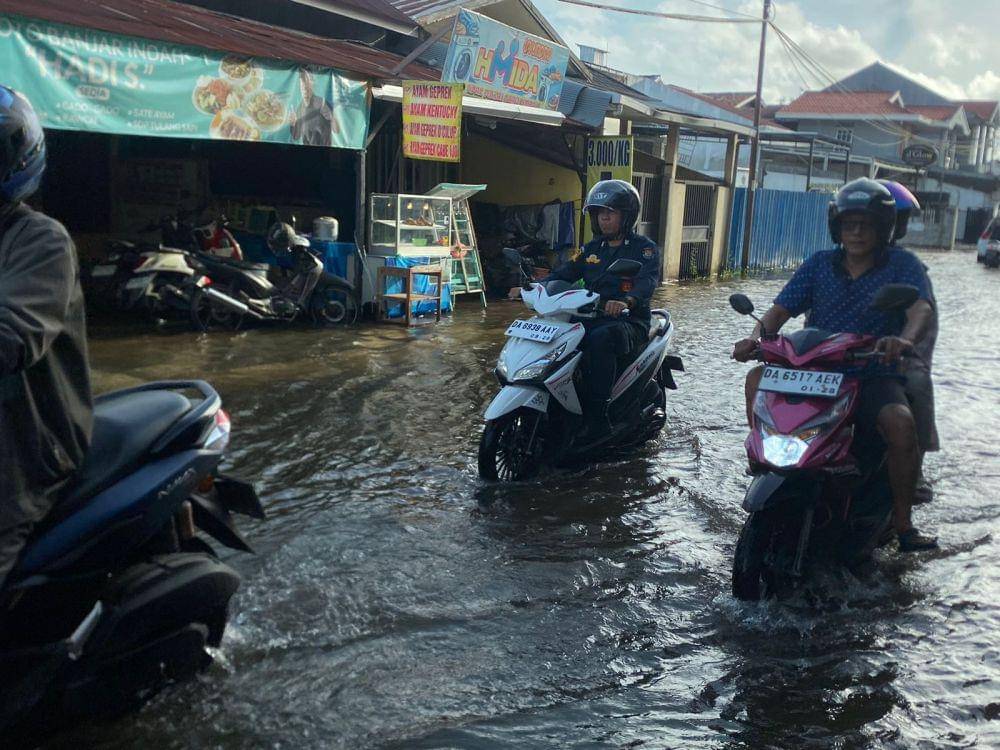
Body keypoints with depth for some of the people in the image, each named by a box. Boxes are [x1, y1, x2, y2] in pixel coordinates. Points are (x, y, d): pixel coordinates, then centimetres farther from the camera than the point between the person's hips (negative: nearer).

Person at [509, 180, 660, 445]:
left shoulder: (644, 248, -1)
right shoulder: (593, 248, 19)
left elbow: (647, 281, -20)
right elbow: (566, 273, 10)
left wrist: (626, 301, -42)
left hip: (628, 322, -6)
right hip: (590, 318, 6)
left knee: (600, 339, -39)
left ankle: (597, 420, -36)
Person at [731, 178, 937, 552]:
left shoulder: (902, 264, 3)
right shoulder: (819, 264, 11)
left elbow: (921, 308, -15)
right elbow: (780, 310, 4)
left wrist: (905, 339, -39)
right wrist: (756, 337, -19)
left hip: (873, 370, -3)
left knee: (900, 422, -31)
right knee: (758, 378, -23)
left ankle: (903, 522, -14)